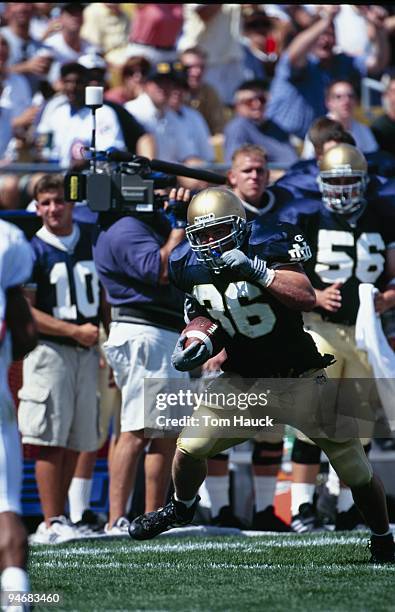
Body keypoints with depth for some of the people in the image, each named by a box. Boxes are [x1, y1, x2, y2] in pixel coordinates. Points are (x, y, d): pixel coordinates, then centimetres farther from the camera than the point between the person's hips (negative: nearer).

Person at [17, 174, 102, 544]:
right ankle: (50, 523, -12)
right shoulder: (33, 250, -4)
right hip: (50, 348, -5)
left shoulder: (92, 241, 12)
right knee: (51, 440, -10)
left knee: (76, 441, 6)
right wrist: (75, 331, -14)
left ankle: (59, 518, 13)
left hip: (87, 351, 5)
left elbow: (104, 296, 20)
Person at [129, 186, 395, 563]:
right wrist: (193, 348, -6)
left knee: (355, 470, -3)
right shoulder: (191, 267, -4)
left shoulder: (265, 246, -20)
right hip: (243, 379, 3)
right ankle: (182, 507, 21)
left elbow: (307, 298, -31)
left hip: (300, 376, -3)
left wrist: (256, 271, -38)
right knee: (190, 447, -11)